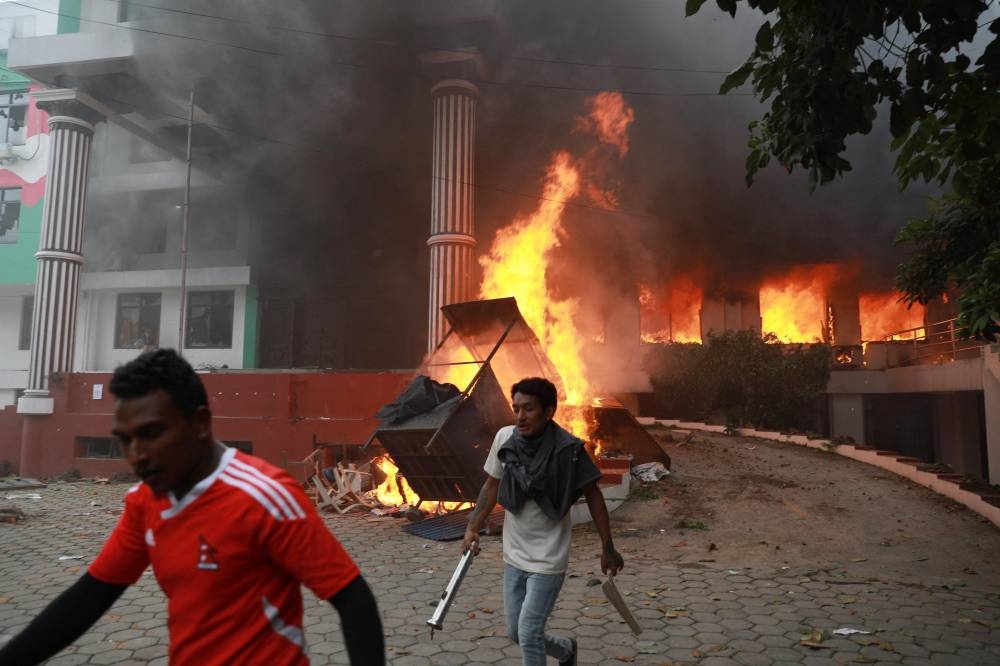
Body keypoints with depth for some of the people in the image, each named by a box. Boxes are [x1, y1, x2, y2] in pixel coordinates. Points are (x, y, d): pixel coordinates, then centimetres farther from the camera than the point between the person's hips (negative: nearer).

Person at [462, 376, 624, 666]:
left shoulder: (567, 449, -21)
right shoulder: (504, 438, -10)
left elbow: (593, 495, -9)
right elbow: (492, 485, 4)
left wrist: (607, 548, -5)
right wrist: (473, 528, -4)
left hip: (547, 560, -5)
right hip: (514, 556, 5)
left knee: (528, 635, -4)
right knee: (515, 632, 16)